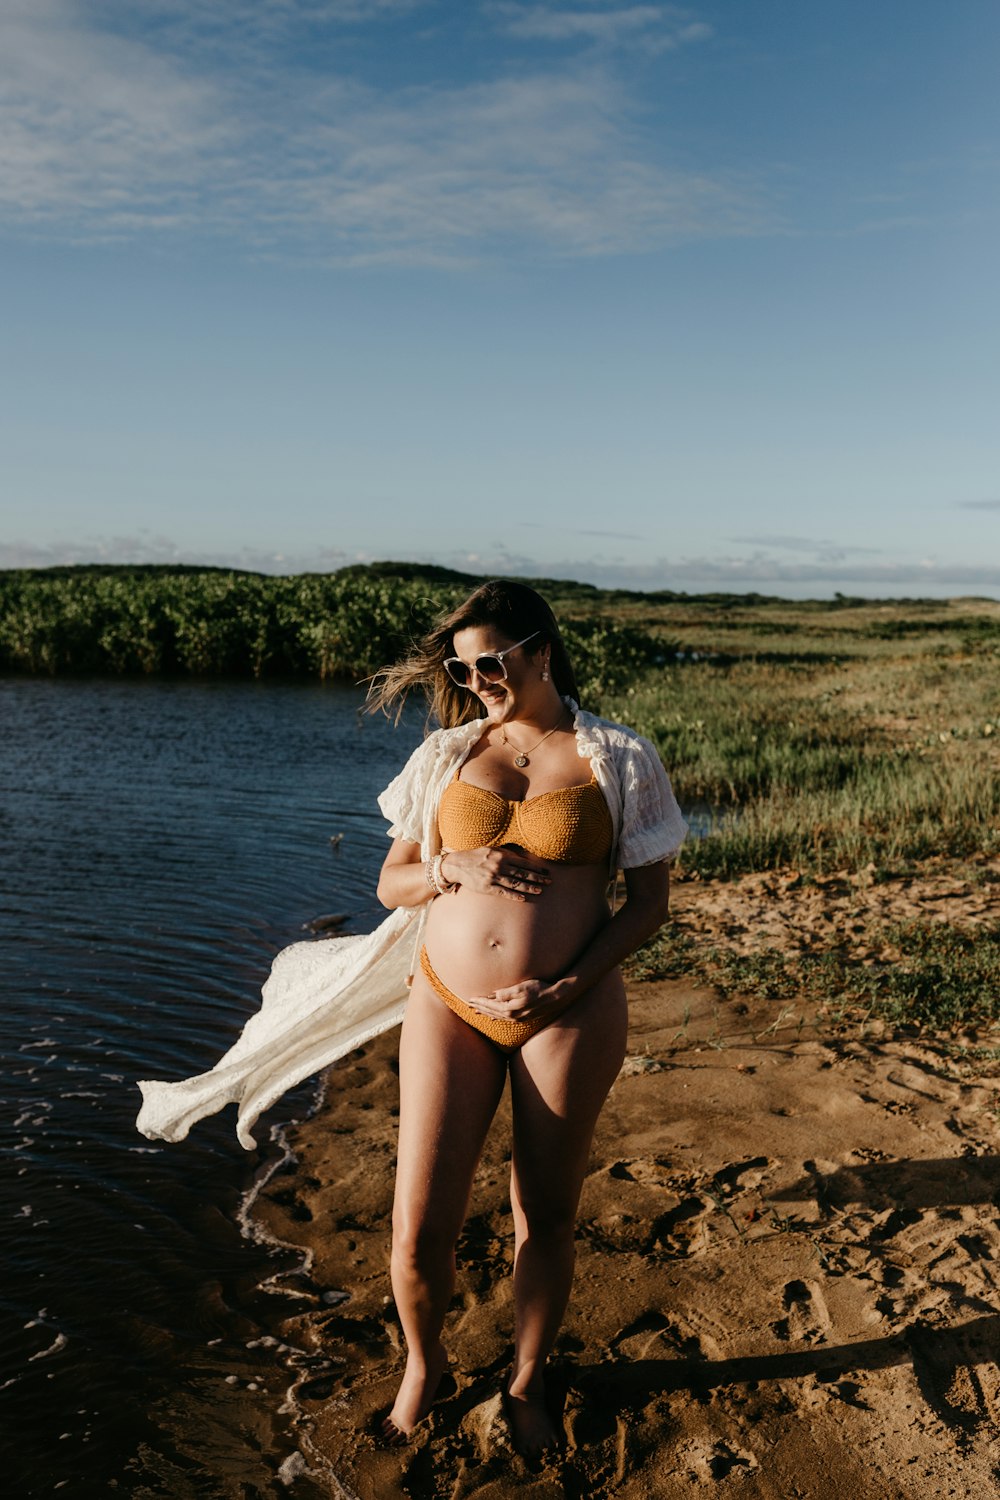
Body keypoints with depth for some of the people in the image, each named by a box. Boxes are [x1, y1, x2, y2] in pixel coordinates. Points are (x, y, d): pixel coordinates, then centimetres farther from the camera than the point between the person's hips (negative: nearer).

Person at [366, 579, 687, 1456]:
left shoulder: (619, 759, -3)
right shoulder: (447, 754, 5)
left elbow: (649, 901, -1)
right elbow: (392, 883, 10)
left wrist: (569, 987, -13)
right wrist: (455, 867, -12)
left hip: (570, 1014, -1)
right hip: (450, 1005, 2)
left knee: (546, 1216, 12)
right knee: (420, 1229, 1)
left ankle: (527, 1382, 40)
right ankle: (424, 1366, 33)